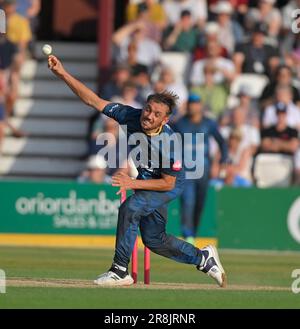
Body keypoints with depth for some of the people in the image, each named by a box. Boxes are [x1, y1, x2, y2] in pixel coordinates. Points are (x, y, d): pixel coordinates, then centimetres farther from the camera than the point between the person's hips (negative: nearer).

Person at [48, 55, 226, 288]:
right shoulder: (131, 116, -24)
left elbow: (168, 183, -26)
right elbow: (94, 100, -23)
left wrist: (133, 184, -33)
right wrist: (63, 74, -33)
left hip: (170, 185, -7)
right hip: (145, 181, 7)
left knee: (130, 208, -29)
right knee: (153, 240, 14)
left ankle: (120, 271, -20)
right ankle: (203, 258, 34)